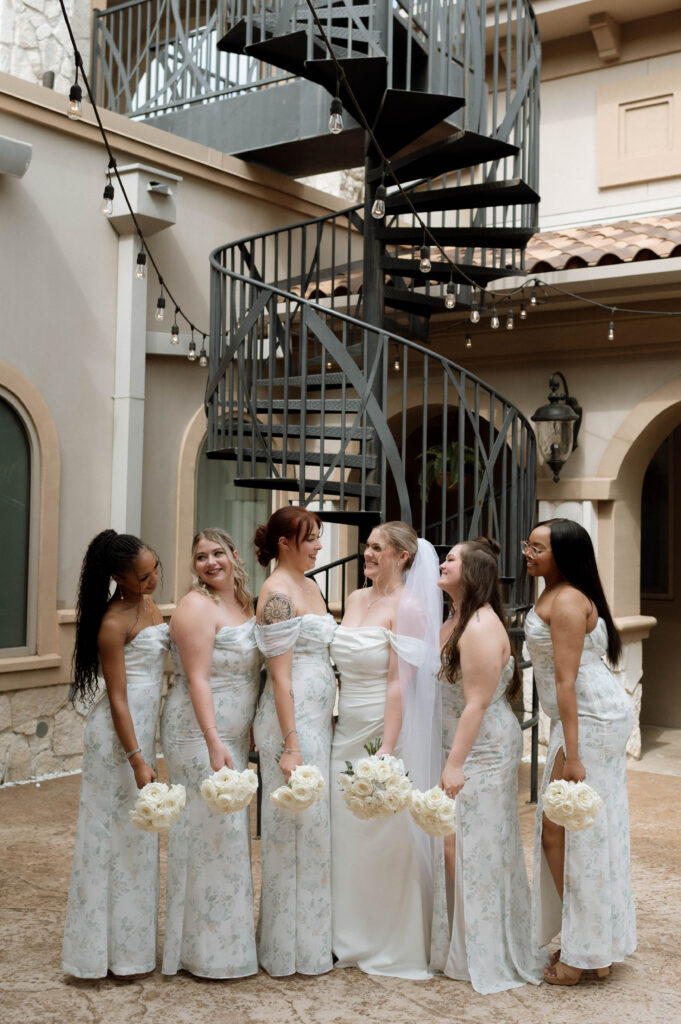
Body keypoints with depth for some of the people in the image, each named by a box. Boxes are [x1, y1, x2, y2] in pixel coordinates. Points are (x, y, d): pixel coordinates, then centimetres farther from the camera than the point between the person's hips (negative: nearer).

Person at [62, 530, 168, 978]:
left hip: (145, 726, 9)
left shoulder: (148, 603, 8)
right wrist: (137, 760, -21)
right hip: (119, 735, -9)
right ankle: (109, 952, 13)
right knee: (117, 835, 0)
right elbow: (117, 697, -18)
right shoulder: (113, 624, -18)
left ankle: (129, 946, 26)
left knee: (136, 836, 14)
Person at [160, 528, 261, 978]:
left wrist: (250, 733, 16)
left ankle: (227, 937, 28)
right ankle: (207, 952, 8)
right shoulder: (197, 607, -13)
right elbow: (197, 679, -19)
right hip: (200, 734, -8)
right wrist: (213, 743, -25)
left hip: (234, 735, 9)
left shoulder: (245, 604, 12)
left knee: (230, 830, 15)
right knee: (210, 831, -4)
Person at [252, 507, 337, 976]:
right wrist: (290, 745, -19)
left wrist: (328, 722, 16)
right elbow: (280, 676, -17)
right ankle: (293, 949, 13)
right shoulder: (278, 594, -14)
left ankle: (316, 936, 26)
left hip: (319, 719, 9)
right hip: (293, 721, -9)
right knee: (295, 827, 0)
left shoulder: (311, 587, 14)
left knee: (316, 824, 14)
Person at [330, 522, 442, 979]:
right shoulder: (356, 599, 11)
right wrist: (331, 718, 14)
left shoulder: (407, 607, -11)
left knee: (387, 838, 1)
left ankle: (396, 945, 17)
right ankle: (353, 938, 28)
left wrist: (386, 750, -20)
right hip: (347, 731, 7)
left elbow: (399, 684, -16)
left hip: (385, 730, -7)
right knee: (346, 834, 12)